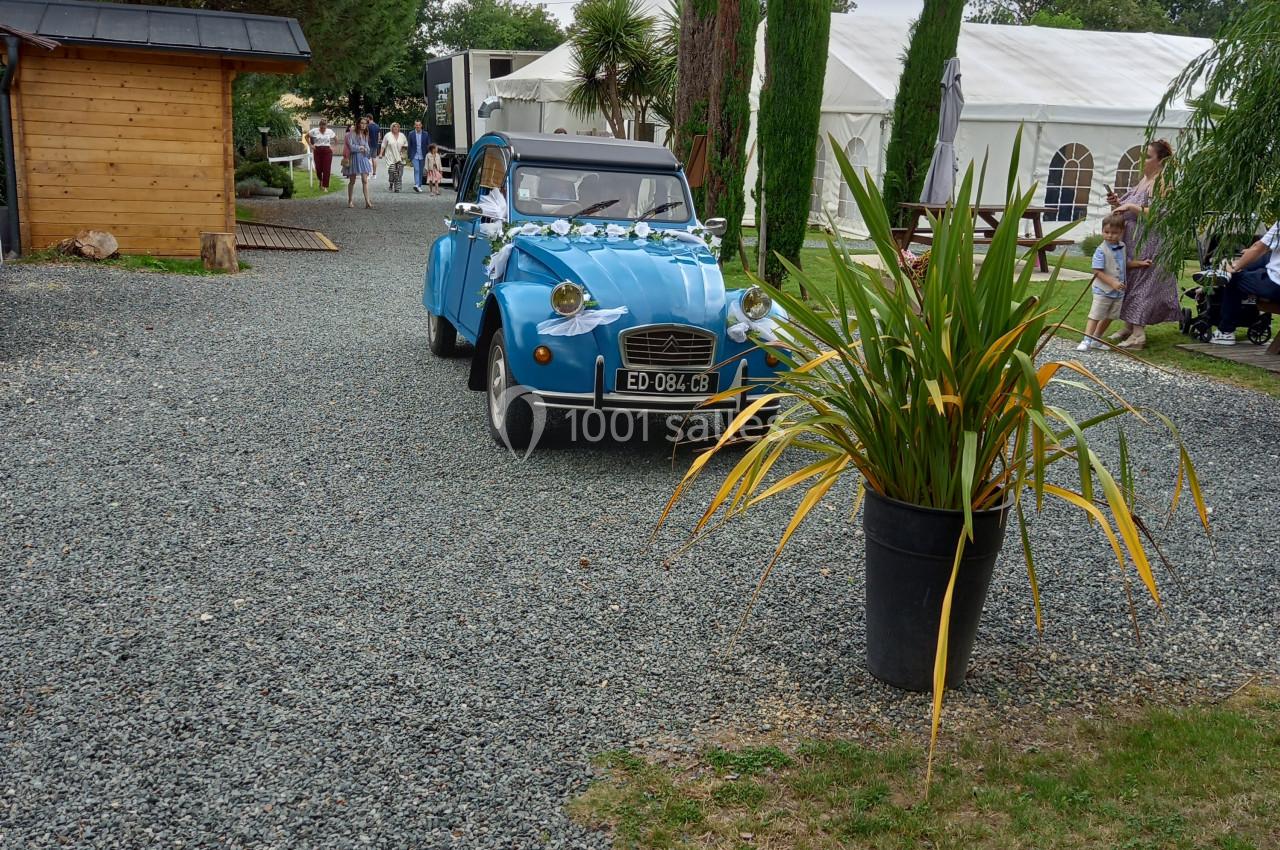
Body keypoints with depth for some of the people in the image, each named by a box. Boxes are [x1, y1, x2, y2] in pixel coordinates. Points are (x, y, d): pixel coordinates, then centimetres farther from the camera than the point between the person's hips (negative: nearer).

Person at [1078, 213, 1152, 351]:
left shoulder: (1122, 247, 4)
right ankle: (1086, 340, -4)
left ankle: (1096, 340, 25)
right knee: (1095, 316, -6)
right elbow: (1097, 272, -20)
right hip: (1103, 291, -7)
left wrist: (1140, 263, 7)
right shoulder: (1101, 250, -17)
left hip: (1119, 291, 7)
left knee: (1109, 317, 14)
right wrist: (1112, 282, -26)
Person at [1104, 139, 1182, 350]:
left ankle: (1138, 334, -9)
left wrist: (1131, 207, -21)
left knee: (1142, 284, -9)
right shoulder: (1142, 182, 15)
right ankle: (1129, 327, 18)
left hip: (1149, 245, -9)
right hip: (1130, 242, 9)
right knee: (1127, 282, 11)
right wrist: (1118, 204, 5)